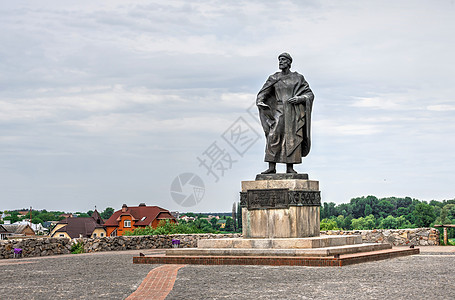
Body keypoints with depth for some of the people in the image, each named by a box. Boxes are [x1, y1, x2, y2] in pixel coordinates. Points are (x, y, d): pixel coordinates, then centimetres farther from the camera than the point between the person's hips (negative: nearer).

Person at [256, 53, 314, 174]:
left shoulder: (298, 78, 8)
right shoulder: (273, 78, 11)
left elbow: (310, 94, 7)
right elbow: (262, 94, 10)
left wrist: (299, 98, -12)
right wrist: (260, 102, -12)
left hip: (293, 112, -1)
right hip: (279, 111, 1)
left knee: (292, 138, -6)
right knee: (273, 136, -14)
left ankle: (290, 168, -3)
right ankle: (271, 167, -16)